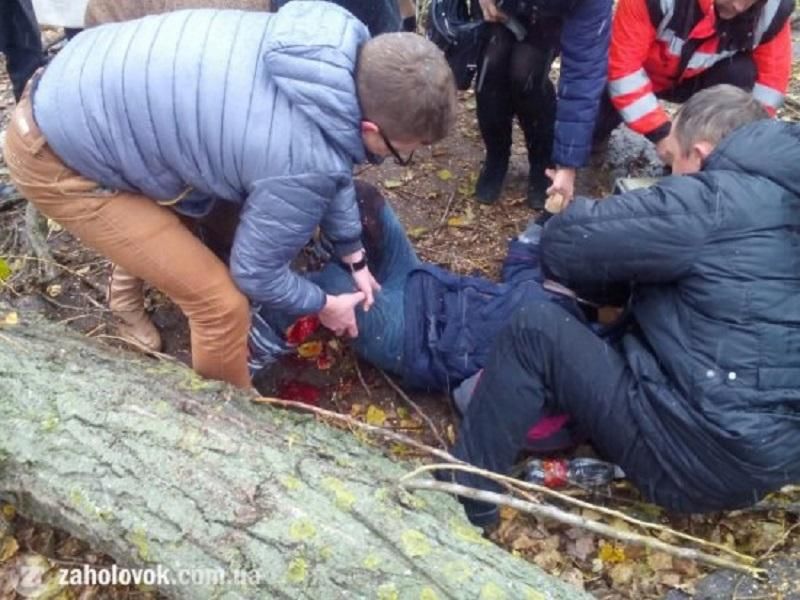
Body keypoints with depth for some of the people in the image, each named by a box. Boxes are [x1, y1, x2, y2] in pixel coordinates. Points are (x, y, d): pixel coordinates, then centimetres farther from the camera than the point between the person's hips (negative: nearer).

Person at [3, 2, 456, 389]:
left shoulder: (343, 56, -9)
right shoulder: (302, 164, -33)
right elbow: (256, 273, -15)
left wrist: (355, 258, 16)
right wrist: (323, 306, 4)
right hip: (55, 155, -8)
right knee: (222, 302, -6)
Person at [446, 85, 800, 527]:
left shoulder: (713, 201, -15)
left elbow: (563, 242, -11)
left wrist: (610, 282, 9)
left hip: (700, 455, -9)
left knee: (536, 328, -9)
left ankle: (463, 499, -1)